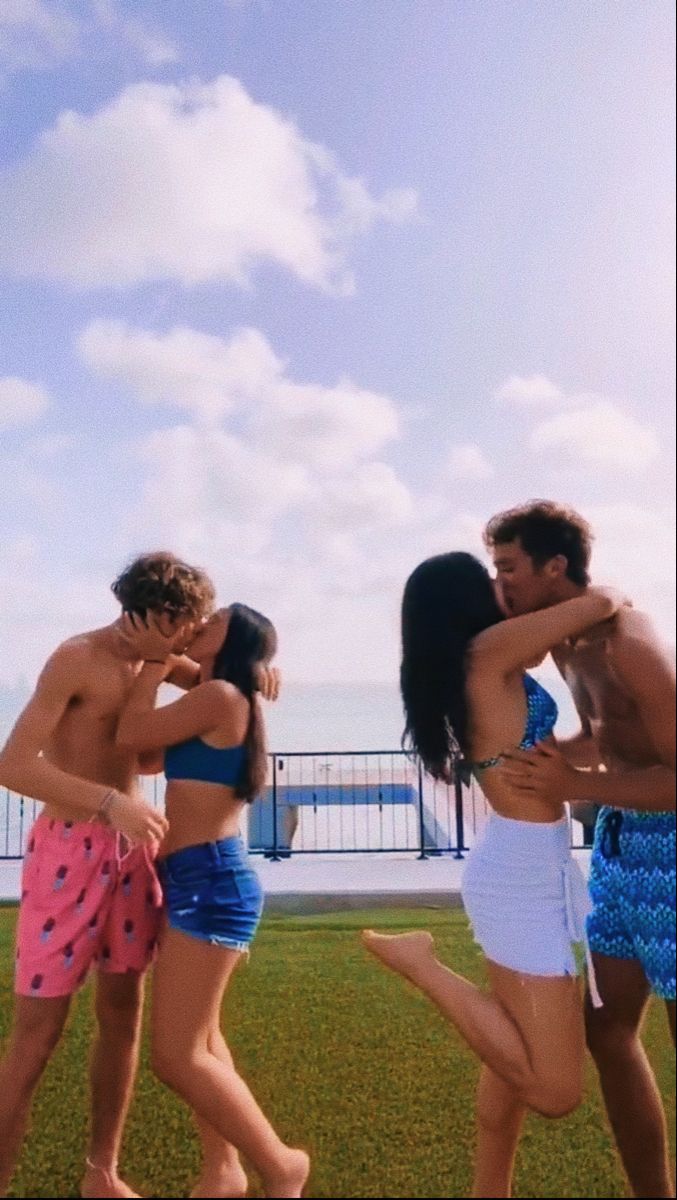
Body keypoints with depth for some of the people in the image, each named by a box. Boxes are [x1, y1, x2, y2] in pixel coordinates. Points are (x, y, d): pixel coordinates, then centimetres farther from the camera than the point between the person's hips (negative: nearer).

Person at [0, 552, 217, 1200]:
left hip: (131, 848, 7)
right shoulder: (76, 657, -14)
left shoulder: (147, 662, 9)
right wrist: (111, 802, -33)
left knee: (123, 1012, 13)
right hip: (69, 847, -7)